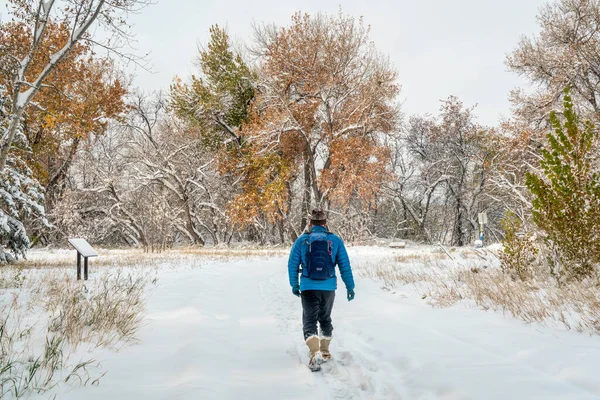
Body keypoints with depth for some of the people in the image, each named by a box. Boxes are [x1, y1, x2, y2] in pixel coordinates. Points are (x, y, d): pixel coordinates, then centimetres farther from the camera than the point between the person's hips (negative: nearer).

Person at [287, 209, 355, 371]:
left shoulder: (301, 240, -1)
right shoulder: (336, 241, 0)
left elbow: (292, 265, 1)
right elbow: (345, 266, 1)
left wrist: (294, 284, 13)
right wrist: (350, 286, 8)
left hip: (308, 288, -2)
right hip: (329, 288, 2)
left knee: (309, 321, 1)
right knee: (325, 319, 21)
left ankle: (315, 353, -20)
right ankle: (325, 351, 31)